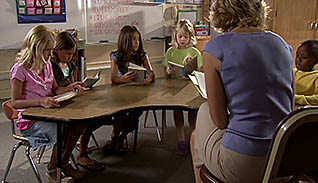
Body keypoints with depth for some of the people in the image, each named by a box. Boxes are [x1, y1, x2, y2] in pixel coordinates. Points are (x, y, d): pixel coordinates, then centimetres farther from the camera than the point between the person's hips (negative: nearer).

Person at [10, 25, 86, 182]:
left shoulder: (47, 65, 11)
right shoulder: (20, 69, -14)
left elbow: (55, 90, 22)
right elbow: (15, 102, -18)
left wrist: (70, 88, 1)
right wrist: (40, 101, -33)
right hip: (29, 120, -7)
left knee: (79, 122, -17)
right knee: (63, 131, -29)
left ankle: (64, 164, 2)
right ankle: (52, 170, -4)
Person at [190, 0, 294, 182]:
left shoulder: (215, 48, -9)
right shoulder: (282, 43, 7)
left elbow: (220, 120, -8)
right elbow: (290, 107, 12)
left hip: (243, 165, -6)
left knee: (196, 136, 26)